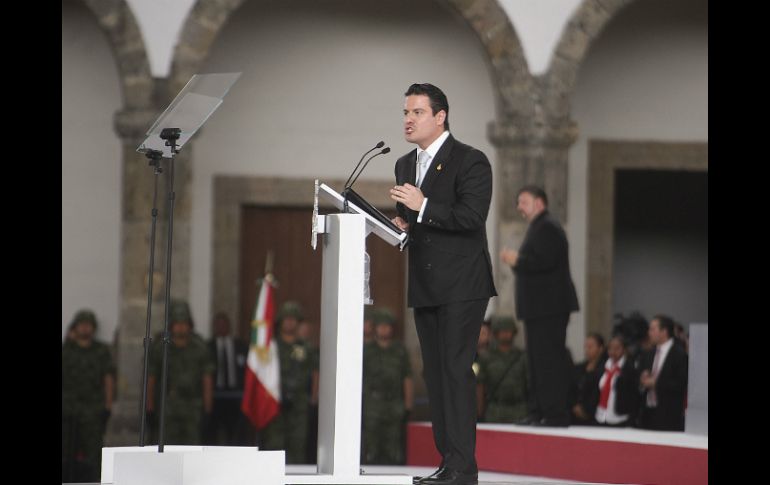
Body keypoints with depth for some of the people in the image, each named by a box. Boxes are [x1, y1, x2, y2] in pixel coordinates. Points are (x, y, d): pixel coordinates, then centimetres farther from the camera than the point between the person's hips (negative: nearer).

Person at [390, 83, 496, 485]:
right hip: (424, 286, 8)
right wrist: (400, 224, 5)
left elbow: (472, 218, -18)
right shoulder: (405, 165, 16)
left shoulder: (471, 162, -8)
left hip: (461, 285, -8)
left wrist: (423, 206, -20)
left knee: (456, 371, -13)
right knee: (434, 374, 8)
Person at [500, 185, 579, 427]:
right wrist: (515, 260, 12)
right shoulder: (538, 227, 22)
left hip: (549, 307, -11)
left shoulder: (548, 227, -11)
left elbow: (545, 260, -23)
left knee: (550, 360, -12)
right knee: (538, 360, 12)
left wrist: (517, 260, -16)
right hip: (540, 307, 11)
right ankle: (539, 411, 16)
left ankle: (556, 413, -13)